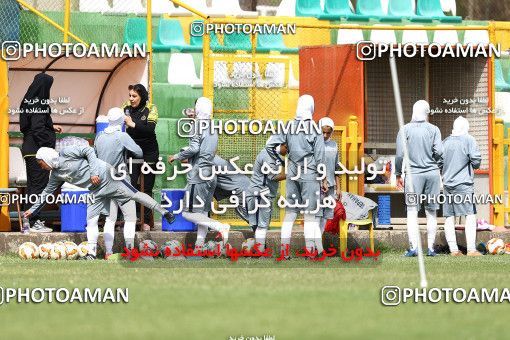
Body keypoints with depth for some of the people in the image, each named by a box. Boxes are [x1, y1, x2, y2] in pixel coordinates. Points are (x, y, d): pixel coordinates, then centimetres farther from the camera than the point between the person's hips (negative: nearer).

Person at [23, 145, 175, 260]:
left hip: (105, 176, -8)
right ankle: (91, 254, -4)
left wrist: (94, 173, -20)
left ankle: (164, 213, 1)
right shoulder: (56, 175, 8)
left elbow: (89, 151, -13)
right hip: (96, 192, 8)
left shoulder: (65, 153, -13)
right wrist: (32, 210, 20)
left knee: (135, 195, -8)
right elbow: (47, 192, 19)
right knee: (91, 221, -1)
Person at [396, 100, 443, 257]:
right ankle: (430, 247, 9)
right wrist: (438, 165, 13)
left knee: (412, 211, -2)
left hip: (413, 173, -1)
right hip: (432, 173, 1)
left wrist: (398, 174, 7)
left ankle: (413, 247, -12)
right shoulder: (434, 129, 0)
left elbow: (400, 154, -3)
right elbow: (439, 151, -6)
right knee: (431, 212, 8)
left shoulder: (405, 130, 0)